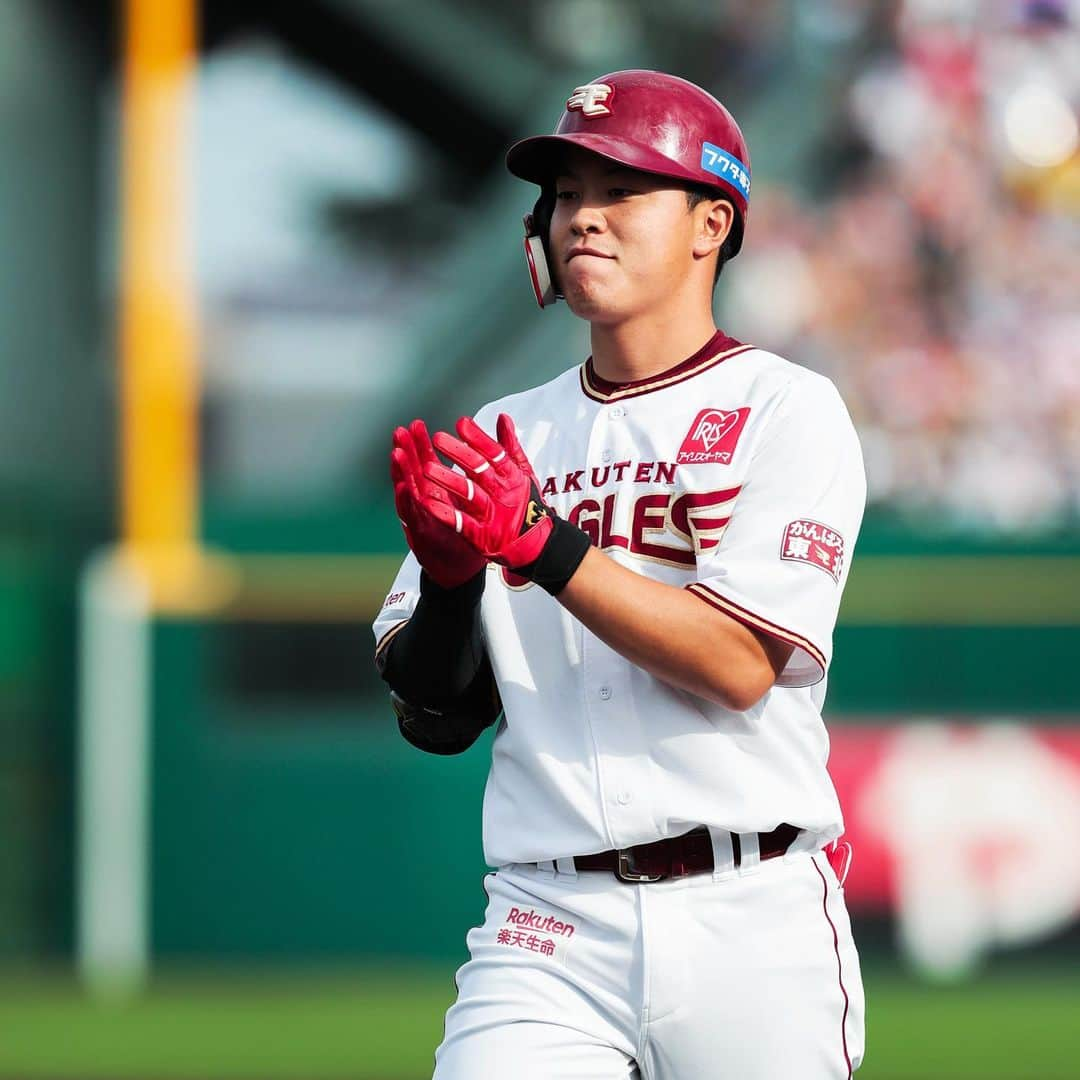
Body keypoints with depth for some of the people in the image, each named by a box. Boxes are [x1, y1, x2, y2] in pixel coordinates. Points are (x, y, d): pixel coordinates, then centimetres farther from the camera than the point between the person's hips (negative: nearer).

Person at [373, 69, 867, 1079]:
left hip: (749, 920, -2)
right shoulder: (506, 437, 15)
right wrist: (447, 572, -7)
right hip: (549, 931, 3)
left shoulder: (787, 411, 1)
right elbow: (435, 718, 13)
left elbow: (740, 663, -13)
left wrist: (541, 545, -19)